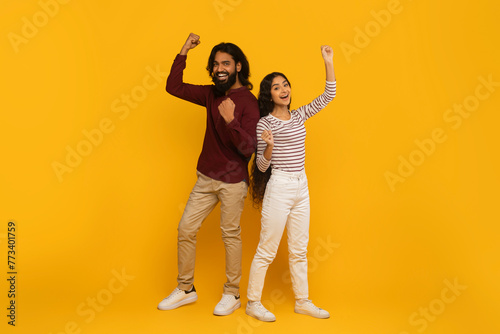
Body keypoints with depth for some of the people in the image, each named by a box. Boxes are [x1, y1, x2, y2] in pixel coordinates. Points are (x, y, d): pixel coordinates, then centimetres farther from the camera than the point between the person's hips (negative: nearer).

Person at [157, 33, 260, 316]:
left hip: (233, 181, -6)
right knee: (186, 229, 7)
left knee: (230, 235, 4)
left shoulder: (248, 102, -13)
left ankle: (232, 295, 20)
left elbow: (249, 147, -19)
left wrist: (231, 121, -33)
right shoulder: (212, 94, 6)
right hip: (206, 177, 6)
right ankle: (185, 290, 22)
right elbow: (174, 87, 7)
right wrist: (184, 51, 2)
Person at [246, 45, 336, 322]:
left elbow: (328, 96, 10)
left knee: (299, 250, 14)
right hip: (279, 187, -6)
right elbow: (261, 166, -6)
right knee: (267, 250, 0)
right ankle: (253, 303, 13)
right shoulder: (264, 123, -7)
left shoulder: (299, 116, 10)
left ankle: (302, 301, 25)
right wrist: (269, 146, -27)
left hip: (301, 187, 6)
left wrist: (328, 62, 3)